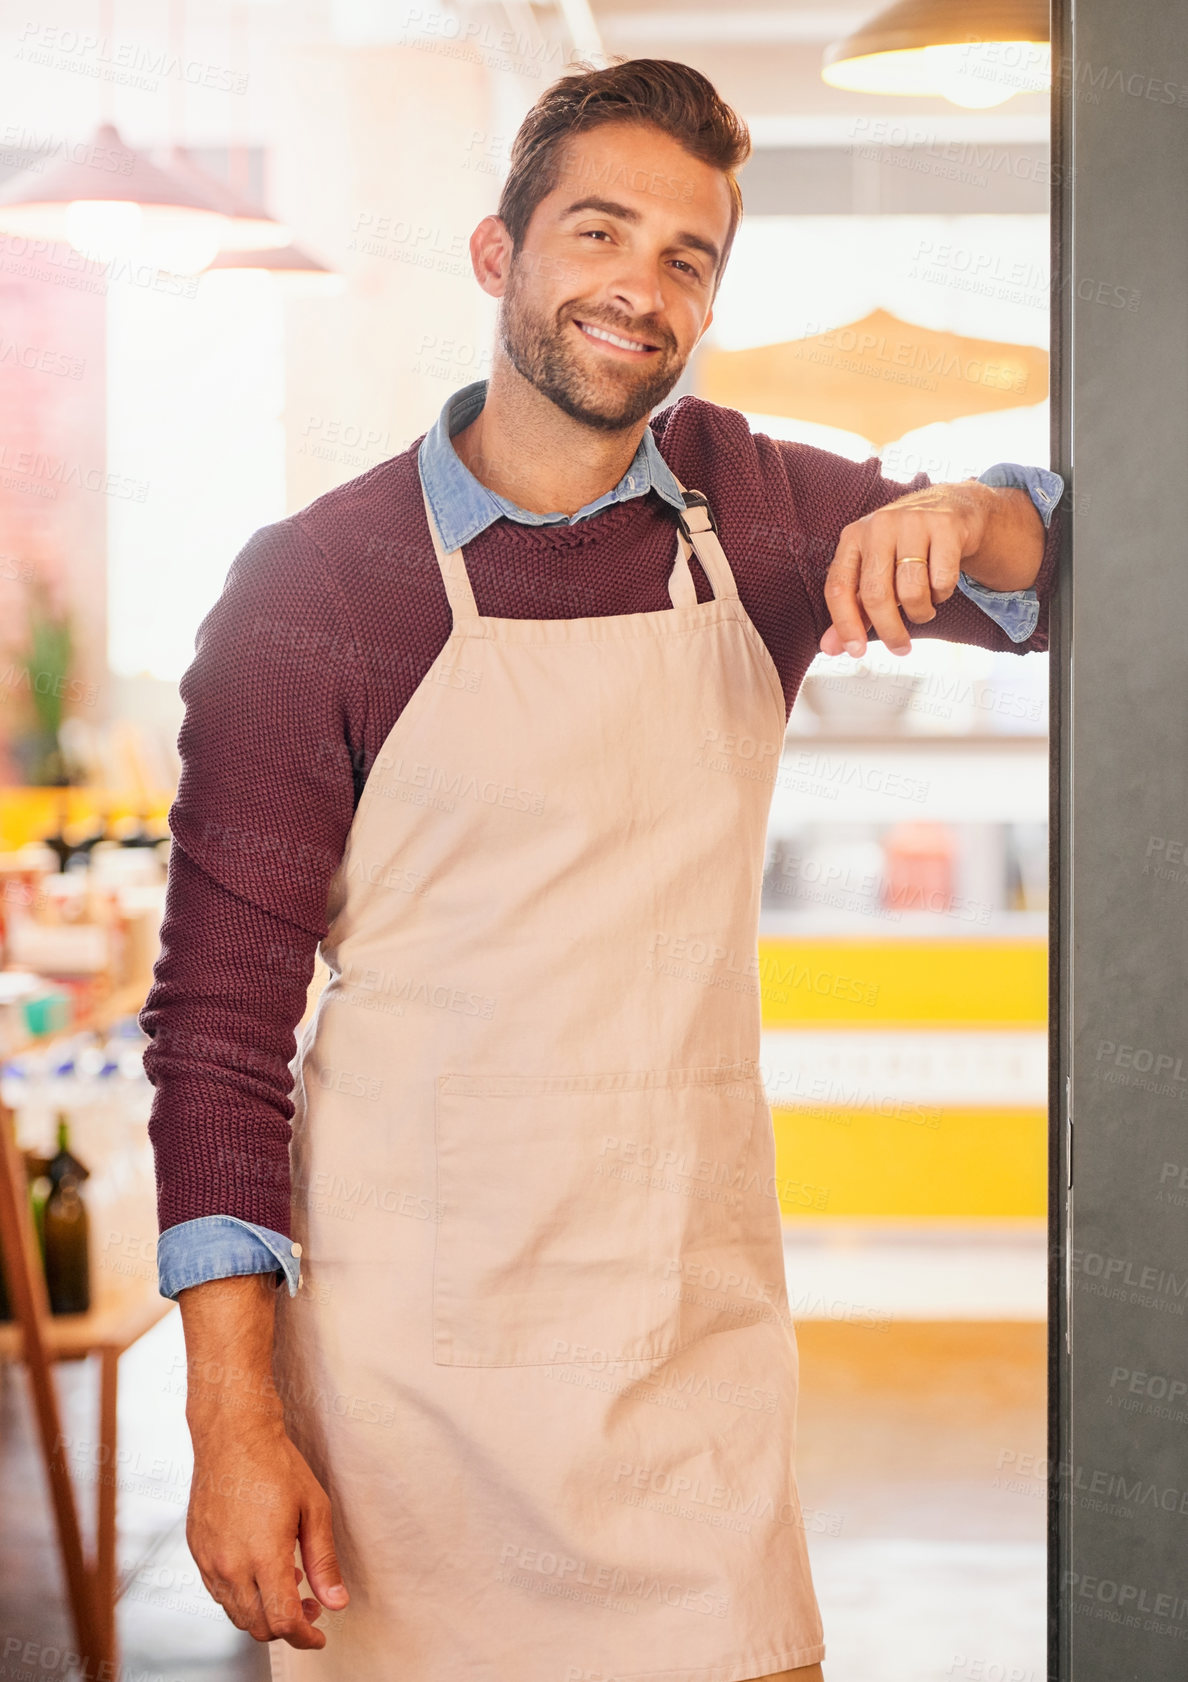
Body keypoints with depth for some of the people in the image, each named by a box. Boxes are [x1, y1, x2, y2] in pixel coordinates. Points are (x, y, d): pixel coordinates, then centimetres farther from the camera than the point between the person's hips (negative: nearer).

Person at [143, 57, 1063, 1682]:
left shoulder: (754, 512, 7)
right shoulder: (310, 588, -6)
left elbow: (1055, 579, 13)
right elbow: (221, 1017, -6)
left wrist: (966, 515, -11)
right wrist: (233, 1415, -12)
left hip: (699, 1347, 3)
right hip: (408, 1366, -3)